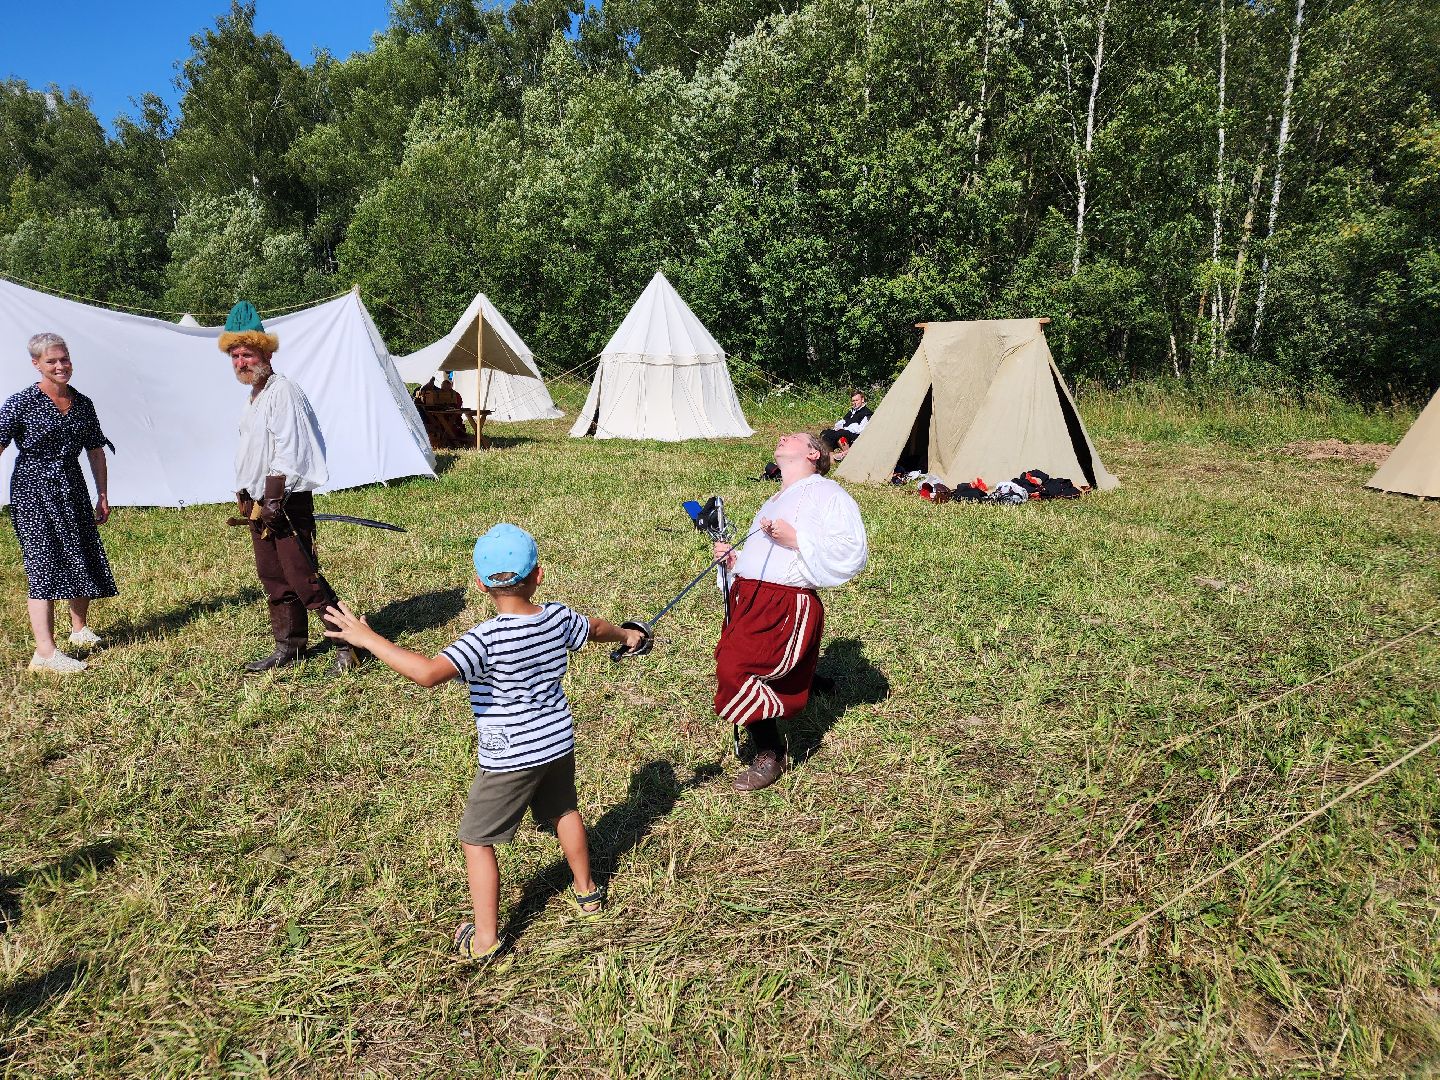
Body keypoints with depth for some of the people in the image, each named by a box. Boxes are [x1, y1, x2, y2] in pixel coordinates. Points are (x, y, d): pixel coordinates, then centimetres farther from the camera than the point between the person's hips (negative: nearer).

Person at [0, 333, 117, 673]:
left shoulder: (83, 404, 9)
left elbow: (96, 451, 15)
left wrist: (103, 496, 14)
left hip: (73, 489, 5)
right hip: (33, 490, -5)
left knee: (85, 561, 12)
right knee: (45, 567, -11)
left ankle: (79, 628, 35)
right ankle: (45, 653, -11)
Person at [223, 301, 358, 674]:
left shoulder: (282, 392, -13)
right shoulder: (253, 396, 17)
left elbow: (287, 451, -20)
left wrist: (274, 500, -22)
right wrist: (245, 494, 20)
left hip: (287, 503, -10)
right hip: (260, 503, 10)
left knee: (303, 578, -10)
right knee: (273, 577, 13)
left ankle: (348, 643, -1)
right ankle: (289, 647, 23)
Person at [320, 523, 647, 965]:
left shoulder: (487, 639, -27)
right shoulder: (559, 617, -7)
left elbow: (429, 672, -40)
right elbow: (596, 627, 15)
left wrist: (367, 638, -31)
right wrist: (627, 635, 37)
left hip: (510, 759, -6)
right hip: (559, 744, 7)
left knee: (477, 841, 11)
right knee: (565, 811, 29)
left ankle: (485, 940, 19)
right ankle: (587, 892, 47)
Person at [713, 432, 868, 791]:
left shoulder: (826, 493, -2)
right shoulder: (774, 501, 26)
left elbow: (853, 553, -14)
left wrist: (796, 539, -18)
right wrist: (734, 559, 11)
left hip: (786, 603, -9)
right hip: (747, 596, 9)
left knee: (735, 669, -19)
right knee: (730, 664, 3)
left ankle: (770, 755, 0)